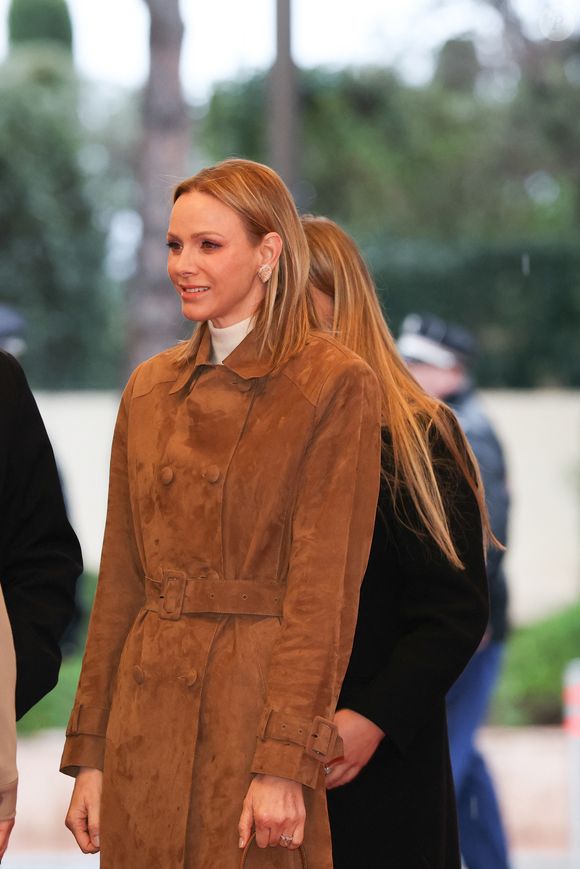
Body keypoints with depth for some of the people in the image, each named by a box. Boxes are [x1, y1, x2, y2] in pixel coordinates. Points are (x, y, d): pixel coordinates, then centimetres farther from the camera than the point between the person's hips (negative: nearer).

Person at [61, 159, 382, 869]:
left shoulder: (334, 387, -5)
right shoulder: (150, 389, 12)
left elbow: (325, 590, -10)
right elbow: (120, 580, 13)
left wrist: (286, 762, -17)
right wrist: (88, 754, 8)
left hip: (257, 700, -5)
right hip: (148, 716, 5)